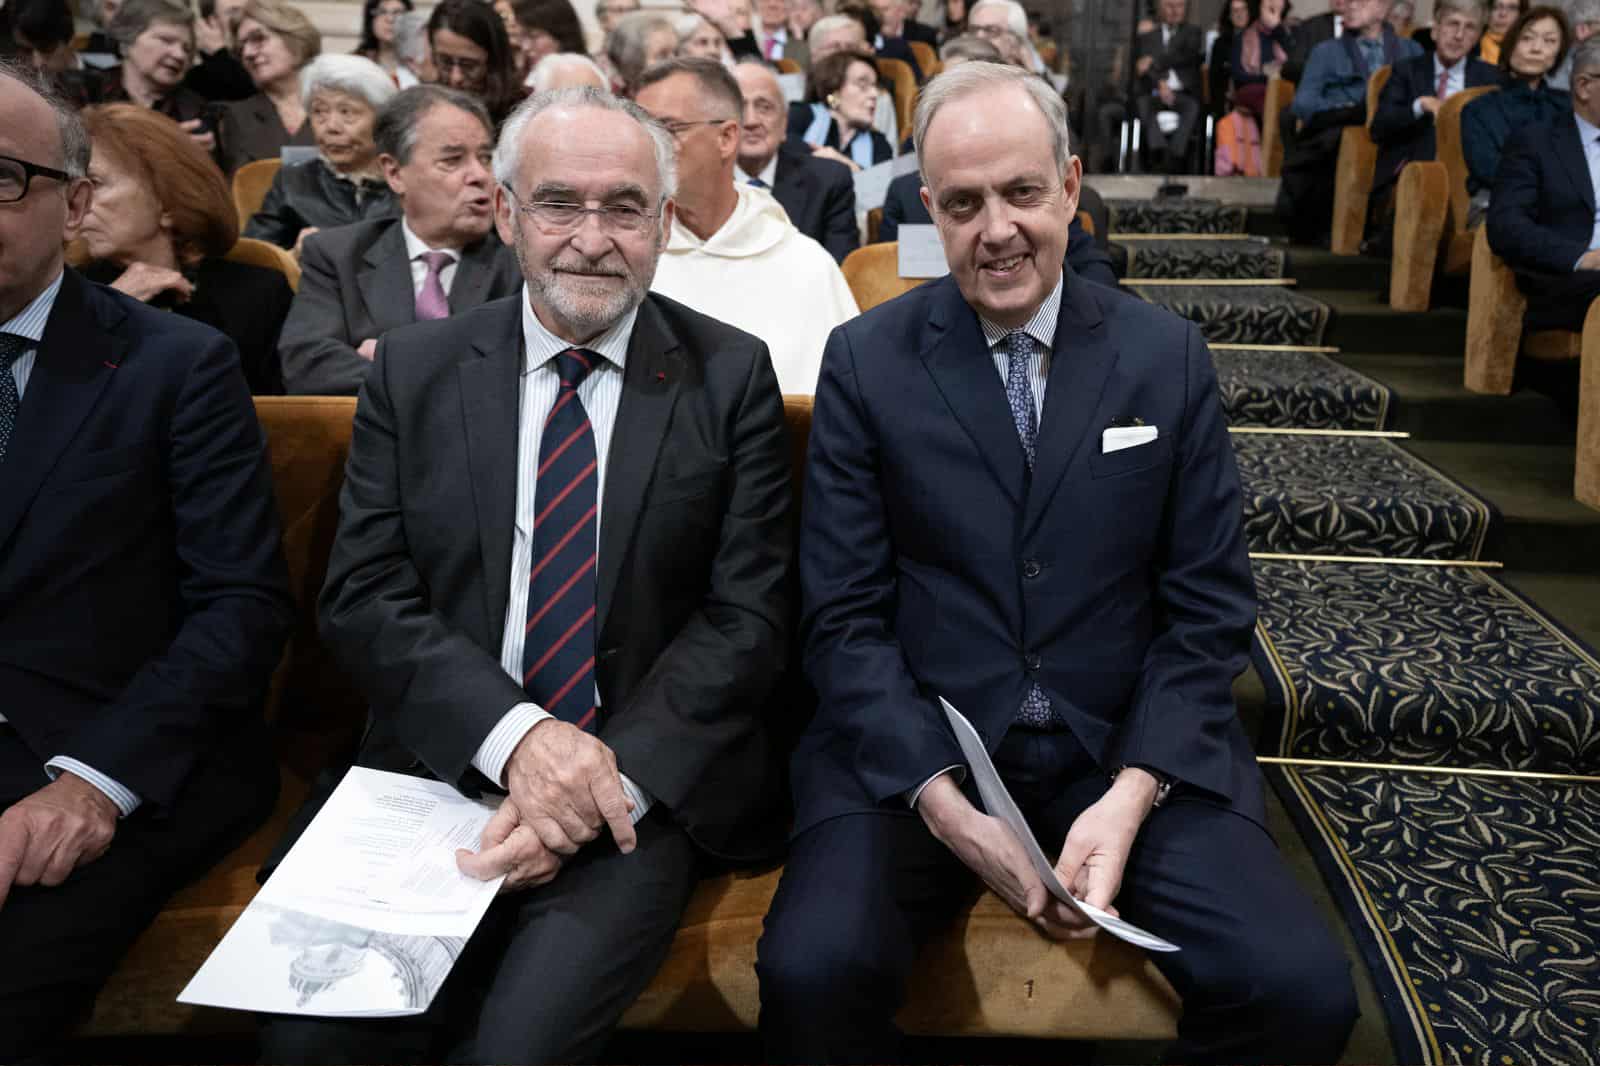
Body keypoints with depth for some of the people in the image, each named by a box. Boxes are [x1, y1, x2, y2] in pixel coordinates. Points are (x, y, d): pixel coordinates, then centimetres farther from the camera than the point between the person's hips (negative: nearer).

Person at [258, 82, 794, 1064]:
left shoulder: (732, 375, 1)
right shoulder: (415, 370, 6)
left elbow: (748, 614, -3)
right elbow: (363, 597, 0)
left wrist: (611, 773, -16)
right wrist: (516, 735, -16)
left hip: (644, 788, -2)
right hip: (440, 767, 2)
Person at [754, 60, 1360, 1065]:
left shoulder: (1169, 357, 2)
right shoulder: (864, 361, -2)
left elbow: (1210, 607, 2)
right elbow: (845, 617, -4)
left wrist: (1132, 794, -12)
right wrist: (946, 803, -15)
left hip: (1131, 749, 2)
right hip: (914, 747, -1)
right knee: (812, 972, -25)